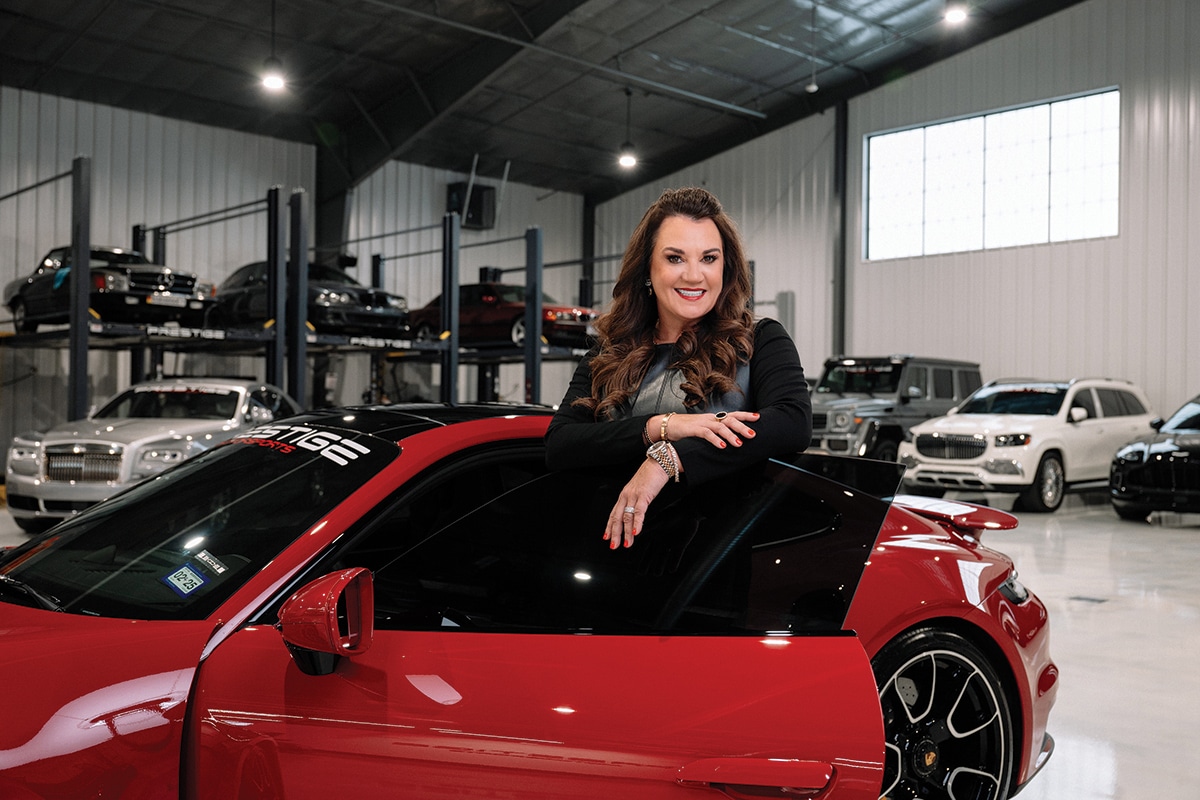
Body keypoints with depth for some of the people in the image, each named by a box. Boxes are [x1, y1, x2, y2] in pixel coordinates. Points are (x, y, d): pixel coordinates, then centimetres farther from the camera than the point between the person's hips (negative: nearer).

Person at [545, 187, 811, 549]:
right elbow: (557, 446, 2)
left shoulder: (761, 341, 9)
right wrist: (661, 426, -12)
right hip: (623, 541, 3)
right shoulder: (607, 358, 15)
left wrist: (670, 457, -18)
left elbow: (795, 422, -10)